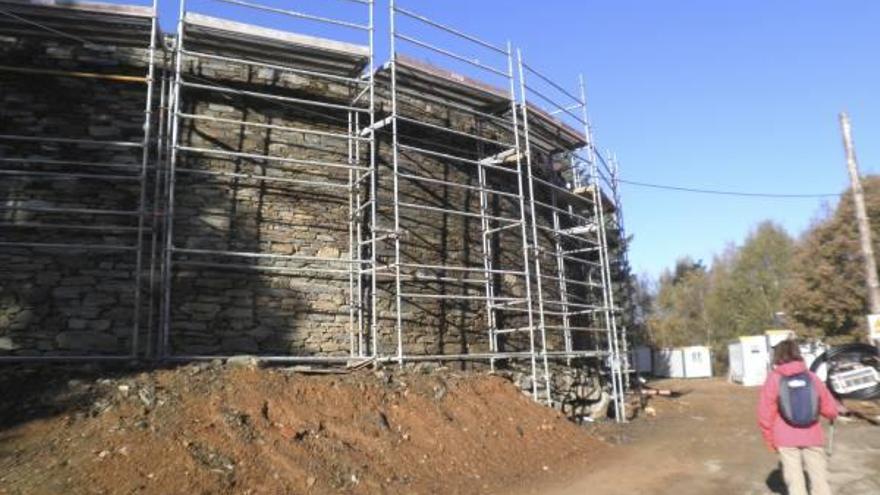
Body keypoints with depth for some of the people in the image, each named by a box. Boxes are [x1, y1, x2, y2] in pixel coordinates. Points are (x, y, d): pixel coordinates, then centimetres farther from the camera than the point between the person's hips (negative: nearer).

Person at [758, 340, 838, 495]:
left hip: (786, 438, -2)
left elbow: (765, 413, -6)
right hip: (812, 436, 2)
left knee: (795, 480, 7)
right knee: (819, 478, 11)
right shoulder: (811, 377, 1)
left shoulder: (774, 378, -4)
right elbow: (830, 409, 5)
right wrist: (831, 415, 28)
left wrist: (769, 439, 6)